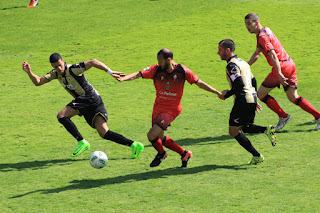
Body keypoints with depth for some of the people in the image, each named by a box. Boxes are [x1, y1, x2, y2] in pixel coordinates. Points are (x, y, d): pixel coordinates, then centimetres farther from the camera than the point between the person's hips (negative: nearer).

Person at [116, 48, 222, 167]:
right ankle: (184, 154, 32)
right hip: (158, 107, 5)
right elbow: (138, 74, -16)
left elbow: (199, 83, -2)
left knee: (152, 135, -15)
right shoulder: (156, 69, -6)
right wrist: (123, 78, -33)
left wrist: (217, 92, 1)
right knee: (160, 138, 14)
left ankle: (161, 153, 16)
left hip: (171, 110, -5)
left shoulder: (182, 71, -12)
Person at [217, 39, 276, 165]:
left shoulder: (231, 65, -13)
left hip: (243, 102, -9)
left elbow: (239, 84, -23)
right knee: (246, 128, 23)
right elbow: (253, 81, 21)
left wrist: (226, 94, -10)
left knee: (234, 131, 3)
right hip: (252, 100, 9)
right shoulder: (242, 62, 16)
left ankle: (257, 156, -1)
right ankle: (266, 130, -4)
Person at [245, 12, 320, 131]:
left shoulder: (263, 36, -14)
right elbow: (257, 53, 29)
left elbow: (273, 55, -26)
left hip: (282, 66, -9)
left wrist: (279, 74, -32)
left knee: (261, 94, 3)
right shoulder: (265, 31, 18)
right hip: (290, 64, 9)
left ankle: (283, 117, 6)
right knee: (293, 98, 12)